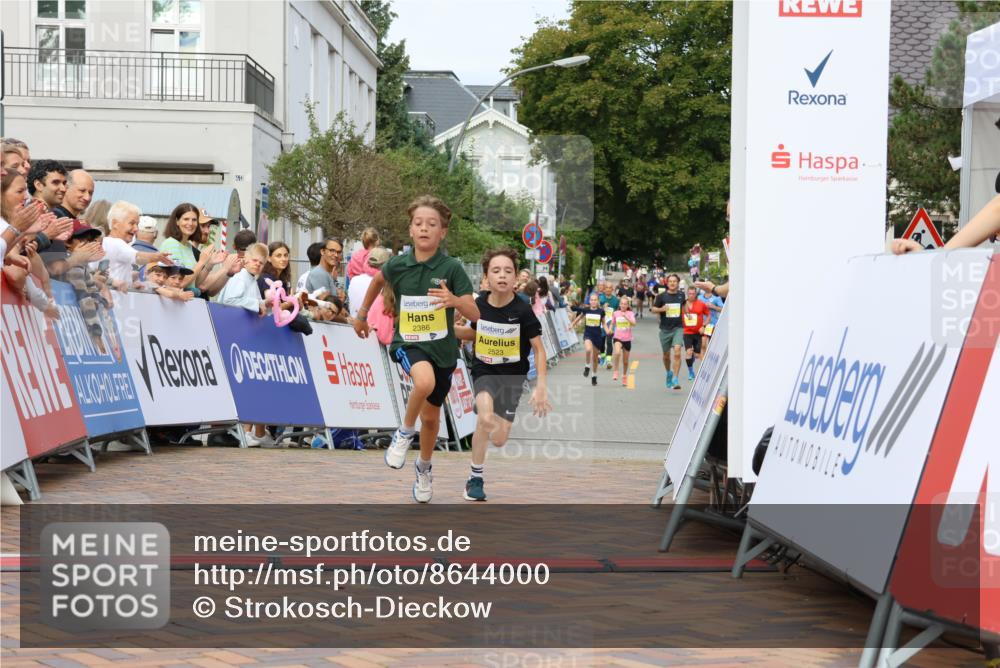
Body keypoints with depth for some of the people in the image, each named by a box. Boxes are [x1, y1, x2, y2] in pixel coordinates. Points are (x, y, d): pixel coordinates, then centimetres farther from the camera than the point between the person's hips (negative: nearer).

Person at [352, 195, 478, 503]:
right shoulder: (397, 265, -7)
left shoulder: (452, 268, -12)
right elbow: (378, 280, 17)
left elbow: (475, 314, -16)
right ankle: (405, 432, -7)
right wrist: (362, 314, 25)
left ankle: (424, 467, 43)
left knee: (431, 416, 15)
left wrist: (454, 300, -37)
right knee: (425, 381, -35)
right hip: (408, 342, -1)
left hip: (442, 348, 1)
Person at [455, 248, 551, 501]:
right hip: (484, 371, 0)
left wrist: (541, 387, -15)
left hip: (512, 374, 0)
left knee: (499, 441, -2)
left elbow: (539, 349, -8)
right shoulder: (479, 304, -9)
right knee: (486, 418, -29)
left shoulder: (522, 311, -16)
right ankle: (475, 478, -10)